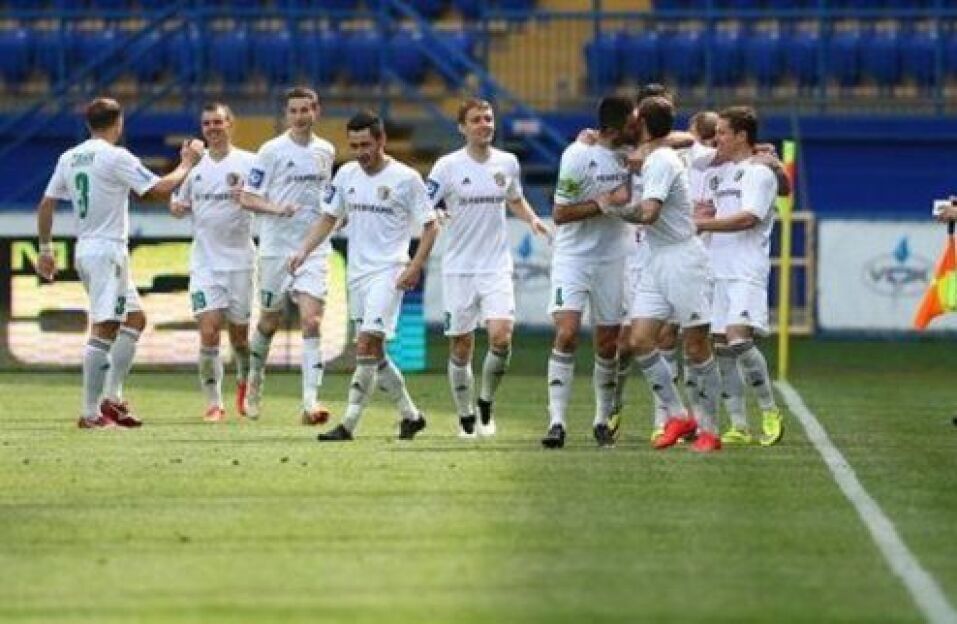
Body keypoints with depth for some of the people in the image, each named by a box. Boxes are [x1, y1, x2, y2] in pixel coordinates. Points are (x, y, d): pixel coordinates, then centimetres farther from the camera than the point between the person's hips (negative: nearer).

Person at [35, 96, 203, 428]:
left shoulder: (69, 158, 11)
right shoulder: (115, 157, -12)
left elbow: (46, 205, 13)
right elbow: (159, 190, -14)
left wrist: (45, 248, 21)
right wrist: (187, 163, 1)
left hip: (85, 251, 9)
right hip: (108, 251, -9)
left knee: (134, 319, 17)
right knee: (104, 329, -10)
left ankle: (112, 397, 12)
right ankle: (91, 413, -14)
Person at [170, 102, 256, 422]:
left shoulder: (247, 162, -2)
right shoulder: (195, 164, 9)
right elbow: (179, 205, 20)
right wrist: (177, 206, -3)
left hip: (239, 260, -2)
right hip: (204, 261, 2)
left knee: (239, 333, 8)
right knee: (209, 331, -11)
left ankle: (244, 381, 37)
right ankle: (213, 403, -5)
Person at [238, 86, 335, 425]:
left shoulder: (326, 151, 9)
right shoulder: (272, 150, -5)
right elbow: (247, 197, -6)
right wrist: (276, 208, -21)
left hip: (314, 249, 2)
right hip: (276, 247, -2)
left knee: (312, 321, -13)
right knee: (269, 321, 11)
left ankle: (311, 401, -19)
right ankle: (255, 383, 37)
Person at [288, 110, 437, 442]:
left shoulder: (405, 178, -8)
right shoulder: (347, 174, 7)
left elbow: (430, 226, -4)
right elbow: (328, 218, 14)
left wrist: (415, 267, -15)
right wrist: (304, 250, -1)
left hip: (388, 272, -7)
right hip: (357, 271, 7)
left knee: (367, 344, -16)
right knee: (373, 352, 9)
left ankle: (349, 424, -16)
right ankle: (410, 414, 24)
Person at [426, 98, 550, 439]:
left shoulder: (507, 163, 6)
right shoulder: (448, 165, -5)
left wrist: (532, 219, 6)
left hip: (496, 267, 2)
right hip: (459, 267, -2)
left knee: (501, 336, -16)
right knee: (461, 346, 3)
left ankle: (486, 404, 7)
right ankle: (466, 418, 19)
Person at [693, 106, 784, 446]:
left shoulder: (759, 173, -5)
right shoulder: (722, 172, 20)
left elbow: (748, 218, -17)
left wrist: (702, 224, -14)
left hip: (747, 272, -8)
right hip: (719, 272, 8)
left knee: (739, 339, -22)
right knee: (721, 347, 4)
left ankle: (770, 413, -10)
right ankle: (739, 427, 8)